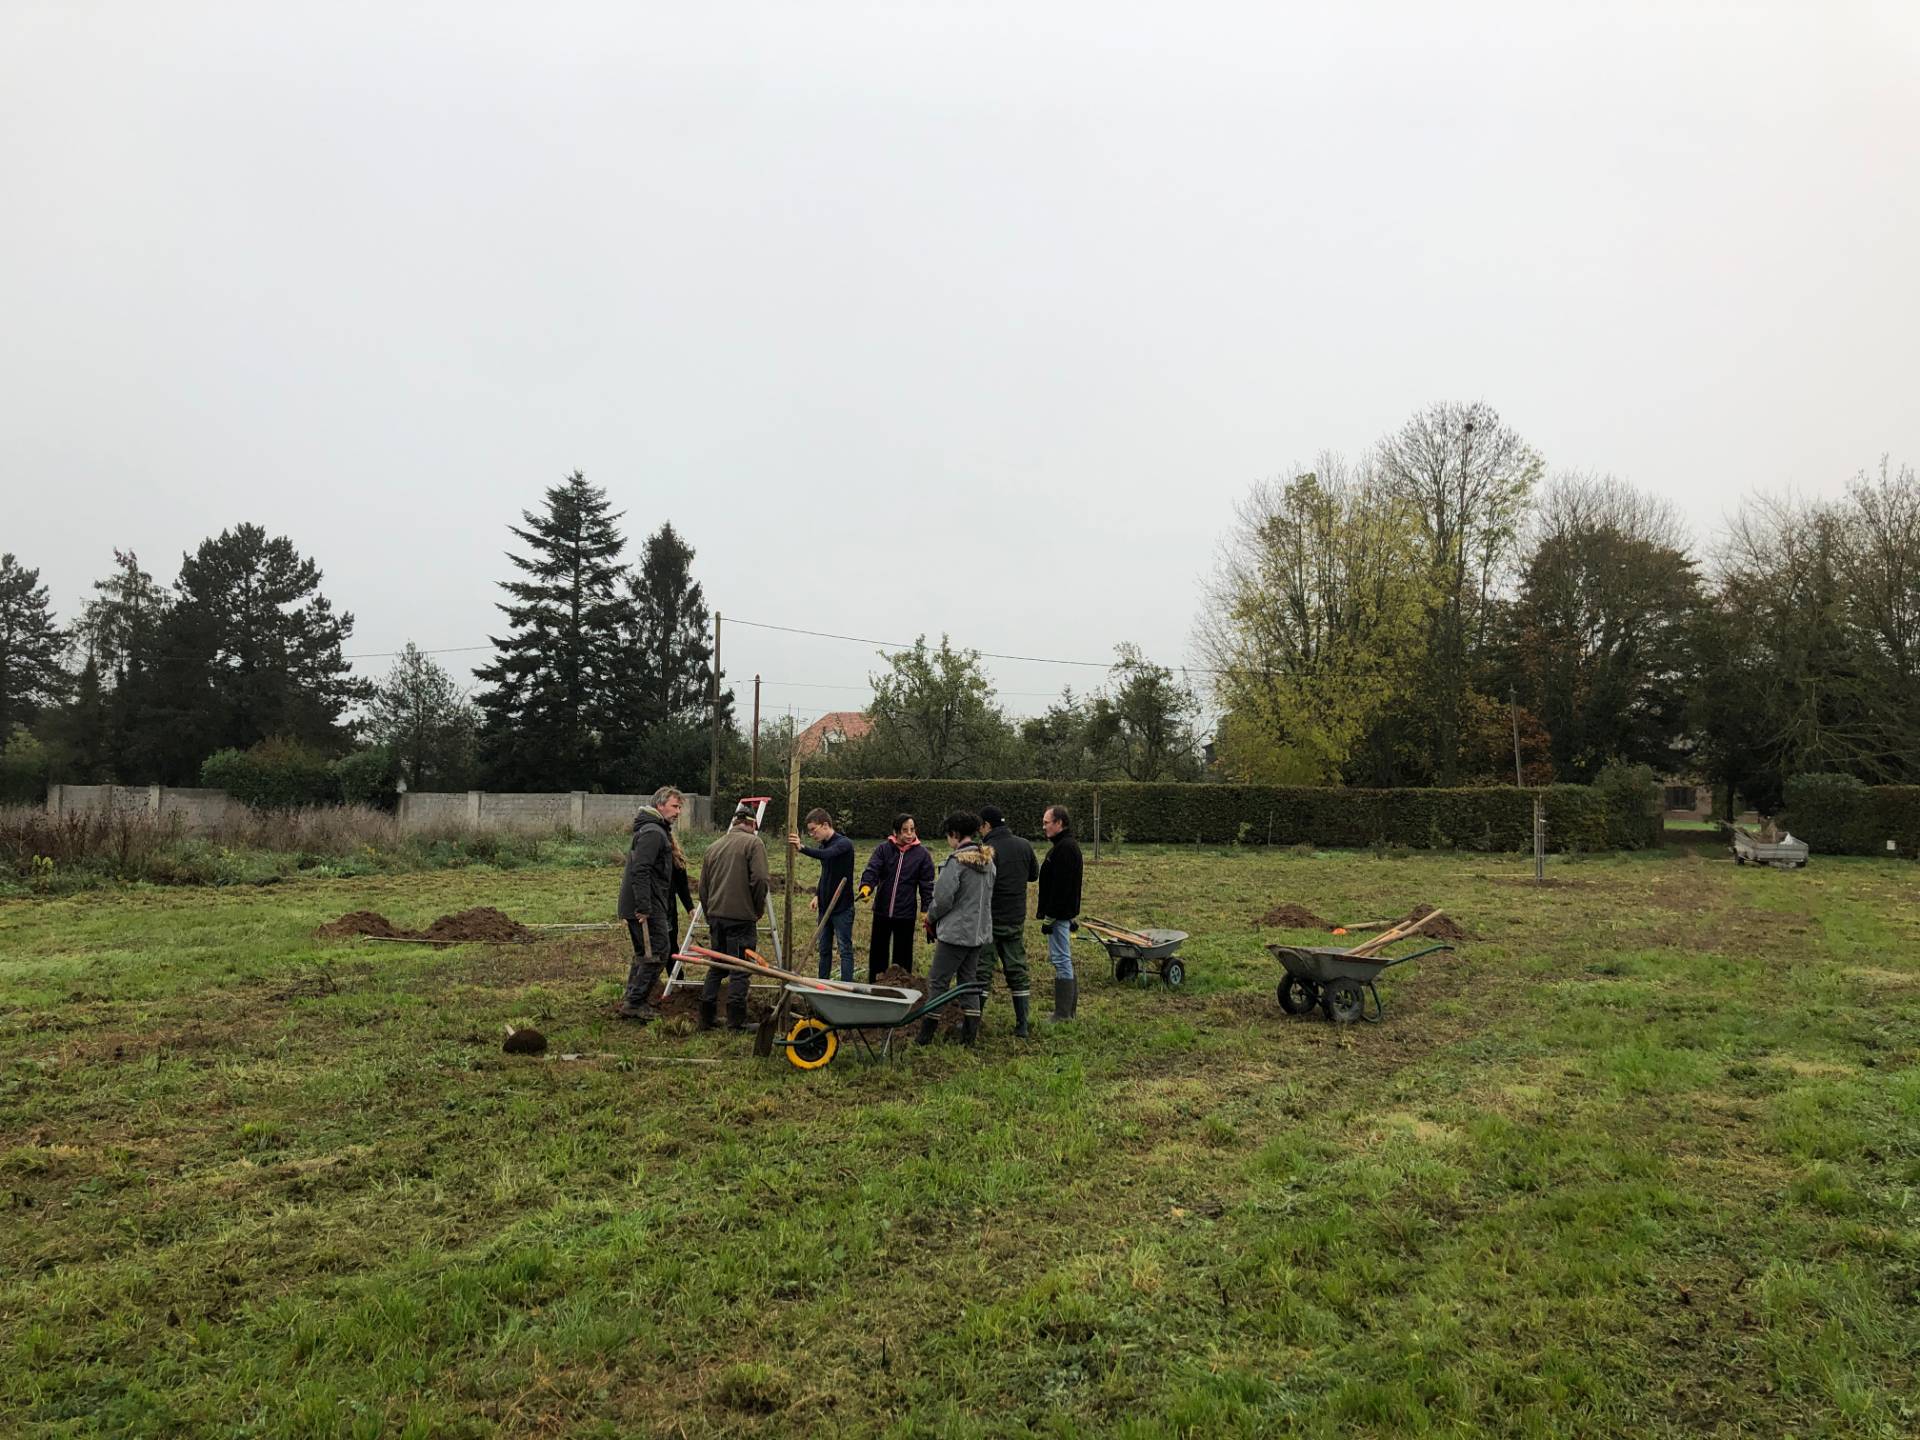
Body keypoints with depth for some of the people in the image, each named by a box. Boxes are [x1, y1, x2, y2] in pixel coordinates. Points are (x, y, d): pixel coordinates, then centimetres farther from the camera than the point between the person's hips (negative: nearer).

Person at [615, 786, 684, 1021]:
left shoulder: (658, 831, 19)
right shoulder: (653, 832, -15)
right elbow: (640, 870, -24)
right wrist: (644, 906, -27)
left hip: (640, 906, 11)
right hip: (648, 905, -11)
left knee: (644, 954, 16)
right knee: (658, 951, -7)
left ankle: (632, 1002, 22)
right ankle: (635, 1003, -5)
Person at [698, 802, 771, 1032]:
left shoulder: (713, 847, 16)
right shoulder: (753, 843, -4)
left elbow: (703, 886, 18)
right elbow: (759, 880, -15)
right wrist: (759, 909, 0)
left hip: (716, 916, 6)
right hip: (742, 917, -6)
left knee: (716, 967, 15)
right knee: (740, 970, -2)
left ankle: (706, 1018, 17)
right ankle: (735, 1021, -3)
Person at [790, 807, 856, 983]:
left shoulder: (844, 843, -15)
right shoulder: (822, 845, 10)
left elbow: (827, 854, -36)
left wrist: (802, 848, -50)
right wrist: (817, 895, 8)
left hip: (842, 907, -8)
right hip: (825, 906, 8)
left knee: (845, 949, -5)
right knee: (824, 949, 12)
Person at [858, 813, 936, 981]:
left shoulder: (922, 854, -4)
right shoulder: (883, 849, -3)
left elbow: (926, 884, -1)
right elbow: (872, 870, -14)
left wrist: (926, 910, -5)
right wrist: (866, 886, -34)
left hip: (906, 913, -1)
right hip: (881, 910, 1)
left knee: (903, 954, 8)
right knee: (878, 952, 13)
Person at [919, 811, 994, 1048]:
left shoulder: (957, 861, -17)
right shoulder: (987, 860, 8)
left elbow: (943, 898, -18)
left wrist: (931, 917, 3)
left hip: (956, 932, -8)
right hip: (980, 930, 8)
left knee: (938, 981, 2)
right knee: (967, 979, 16)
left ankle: (926, 1035, 6)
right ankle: (970, 1033, 15)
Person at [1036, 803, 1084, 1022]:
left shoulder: (1065, 848, -18)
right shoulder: (1068, 845, 16)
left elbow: (1060, 887, -23)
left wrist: (1049, 917, -20)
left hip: (1059, 914, -11)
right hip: (1065, 913, 11)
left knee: (1061, 959, -6)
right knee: (1062, 959, 15)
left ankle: (1063, 1014, -2)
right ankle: (1069, 1009, 22)